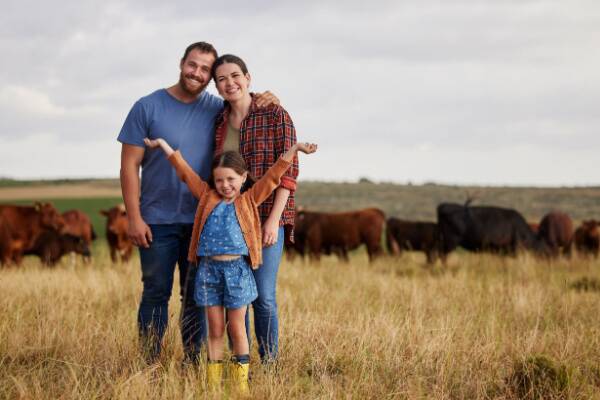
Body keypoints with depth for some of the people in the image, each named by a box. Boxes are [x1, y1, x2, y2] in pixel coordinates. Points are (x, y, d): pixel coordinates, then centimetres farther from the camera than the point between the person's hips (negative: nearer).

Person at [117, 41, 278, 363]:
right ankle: (149, 363, 7)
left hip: (202, 221, 3)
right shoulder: (148, 107, -3)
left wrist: (266, 102, -6)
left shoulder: (217, 110, 5)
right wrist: (134, 217, -11)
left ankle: (192, 361, 15)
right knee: (156, 293, 1)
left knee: (197, 296, 7)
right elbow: (129, 165, -4)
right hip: (158, 221, -3)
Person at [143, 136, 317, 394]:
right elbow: (184, 170, 14)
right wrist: (162, 144, 18)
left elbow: (273, 174, 4)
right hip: (209, 269, 2)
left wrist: (295, 148, 0)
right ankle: (213, 383, 10)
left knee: (237, 329, 4)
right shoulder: (207, 197, 10)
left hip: (237, 269, -1)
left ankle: (241, 382, 11)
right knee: (215, 330, 6)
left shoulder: (249, 200, 7)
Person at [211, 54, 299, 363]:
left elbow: (288, 171, -9)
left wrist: (274, 219, -15)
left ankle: (269, 364, 4)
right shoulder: (218, 122, 10)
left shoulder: (275, 115, -5)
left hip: (266, 218, -5)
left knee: (263, 297, -7)